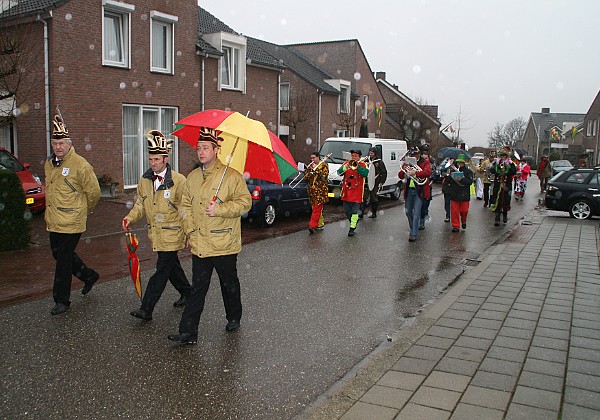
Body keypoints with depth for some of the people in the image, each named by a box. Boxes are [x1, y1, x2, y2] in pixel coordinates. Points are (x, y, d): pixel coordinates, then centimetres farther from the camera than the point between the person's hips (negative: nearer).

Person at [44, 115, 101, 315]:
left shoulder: (80, 165, -15)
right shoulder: (49, 163, 9)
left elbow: (94, 192, -8)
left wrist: (84, 210, 5)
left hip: (71, 223, -8)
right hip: (54, 222, 8)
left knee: (64, 260, -2)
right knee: (58, 254, 18)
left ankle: (61, 300, 10)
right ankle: (89, 275, 38)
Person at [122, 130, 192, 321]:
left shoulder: (178, 180, -11)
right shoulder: (144, 180, 6)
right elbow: (140, 204, 15)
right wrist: (130, 218, -3)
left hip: (172, 234, -6)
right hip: (155, 233, 6)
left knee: (162, 269, -6)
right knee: (172, 265, 19)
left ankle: (146, 309, -4)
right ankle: (187, 292, 39)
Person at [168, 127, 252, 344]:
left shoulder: (231, 175, -8)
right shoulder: (192, 177, 10)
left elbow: (245, 202, -11)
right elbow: (186, 205, 17)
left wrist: (219, 210, -20)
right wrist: (190, 229, 4)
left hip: (224, 244, -4)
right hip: (199, 244, 4)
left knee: (229, 284, 14)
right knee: (197, 288, 5)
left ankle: (234, 318, 36)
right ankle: (188, 332, 6)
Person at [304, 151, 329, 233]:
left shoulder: (324, 165, 1)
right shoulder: (310, 165, 16)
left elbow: (324, 176, -13)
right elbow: (305, 176, 10)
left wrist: (315, 169, -16)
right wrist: (309, 169, -7)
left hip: (320, 190, -6)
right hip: (312, 190, 6)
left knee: (317, 208, -12)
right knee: (315, 208, 9)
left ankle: (313, 225, -19)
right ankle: (320, 224, 19)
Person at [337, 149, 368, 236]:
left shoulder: (363, 165, 0)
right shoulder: (346, 163, 9)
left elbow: (365, 173, -19)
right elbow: (339, 172, -2)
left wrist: (357, 166, -23)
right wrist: (346, 166, -17)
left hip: (357, 192, -4)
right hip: (346, 192, 4)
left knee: (354, 211, -3)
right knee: (346, 211, 12)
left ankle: (352, 228, 1)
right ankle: (354, 221, 36)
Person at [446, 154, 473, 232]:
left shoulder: (468, 170, 1)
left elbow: (470, 181, -10)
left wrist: (461, 179, -24)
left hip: (464, 194, -1)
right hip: (454, 194, 1)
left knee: (464, 210, 3)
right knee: (454, 211, 1)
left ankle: (463, 221, 32)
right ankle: (455, 226, 11)